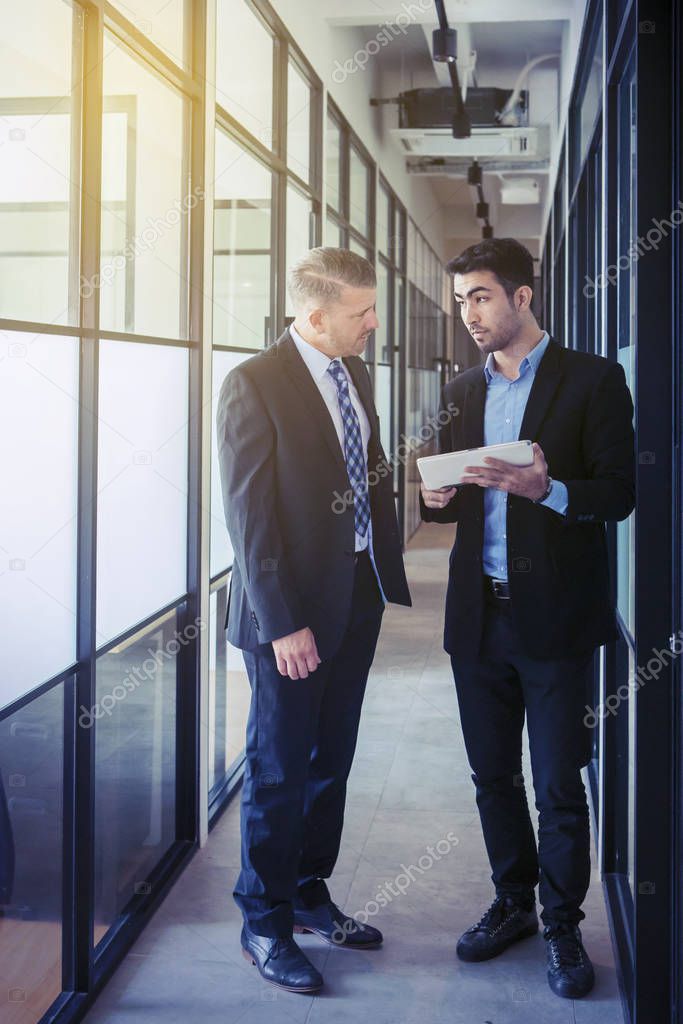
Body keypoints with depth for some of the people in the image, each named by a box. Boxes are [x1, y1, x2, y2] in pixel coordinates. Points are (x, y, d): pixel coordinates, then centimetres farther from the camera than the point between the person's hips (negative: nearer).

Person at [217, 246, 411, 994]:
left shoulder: (354, 375, 9)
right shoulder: (255, 384, -15)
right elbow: (249, 515, -17)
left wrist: (388, 573, 5)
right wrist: (283, 623, -19)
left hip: (359, 596, 7)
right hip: (293, 606, -7)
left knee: (330, 761, 18)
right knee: (279, 769, 6)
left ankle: (308, 896, 35)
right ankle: (264, 924, 22)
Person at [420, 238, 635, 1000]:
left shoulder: (592, 380, -3)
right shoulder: (462, 392, 13)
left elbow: (619, 493, -7)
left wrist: (547, 489, -24)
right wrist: (438, 499, -6)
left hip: (553, 614, -5)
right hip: (478, 614, 5)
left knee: (558, 784, 2)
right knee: (493, 773, 13)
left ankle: (561, 927, 18)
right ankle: (513, 903, 30)